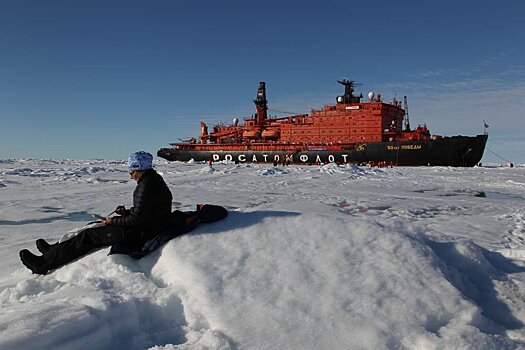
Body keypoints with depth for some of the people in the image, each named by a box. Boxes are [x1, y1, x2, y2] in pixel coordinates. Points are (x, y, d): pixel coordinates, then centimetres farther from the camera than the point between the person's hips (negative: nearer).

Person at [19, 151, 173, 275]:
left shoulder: (146, 186, -22)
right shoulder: (155, 179, 12)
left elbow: (137, 219, -23)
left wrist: (113, 221, -9)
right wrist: (126, 212, 8)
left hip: (140, 235, -10)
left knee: (89, 236, -3)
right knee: (94, 230, 18)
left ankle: (43, 263, 6)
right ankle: (55, 251, 27)